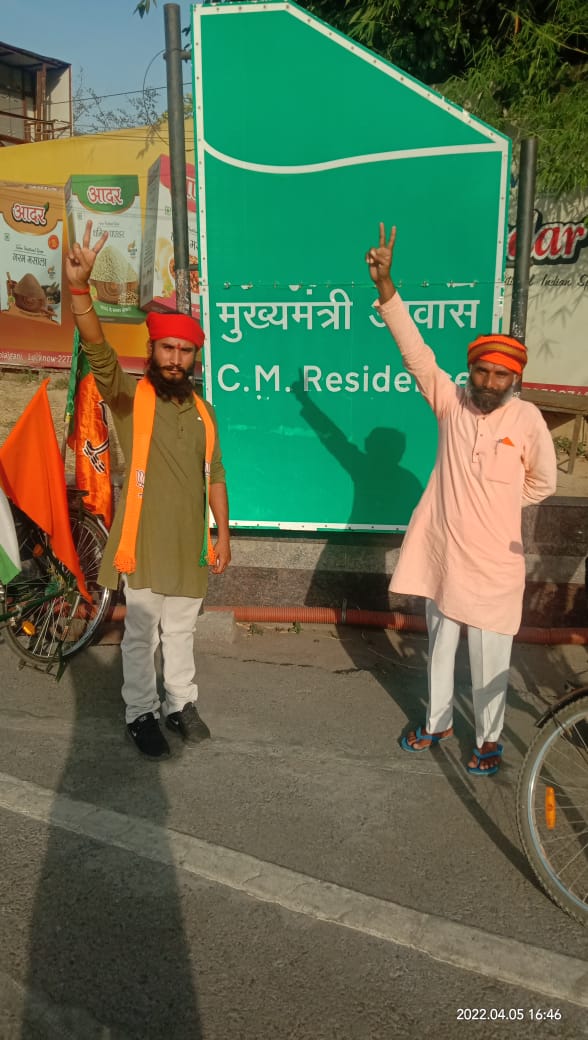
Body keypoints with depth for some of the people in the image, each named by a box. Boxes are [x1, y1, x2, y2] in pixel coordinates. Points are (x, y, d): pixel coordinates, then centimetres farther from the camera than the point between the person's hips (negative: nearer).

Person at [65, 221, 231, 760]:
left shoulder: (202, 410, 7)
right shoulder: (128, 395, -7)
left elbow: (214, 476, 11)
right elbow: (97, 350, -25)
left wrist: (223, 534, 8)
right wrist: (80, 287, -40)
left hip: (190, 544, 4)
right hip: (144, 543, -4)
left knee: (181, 631, 18)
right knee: (142, 635, 9)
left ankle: (181, 704, 35)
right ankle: (141, 714, 26)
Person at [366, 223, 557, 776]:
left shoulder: (527, 419, -9)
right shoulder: (451, 402, -3)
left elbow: (543, 483, 2)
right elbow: (416, 351, -11)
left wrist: (495, 505, 5)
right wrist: (384, 285, -19)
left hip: (493, 560, -2)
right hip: (440, 550, 3)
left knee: (489, 658, 9)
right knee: (439, 645, 18)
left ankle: (488, 739, 29)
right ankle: (437, 721, 38)